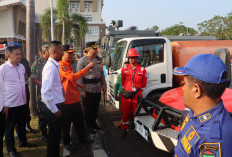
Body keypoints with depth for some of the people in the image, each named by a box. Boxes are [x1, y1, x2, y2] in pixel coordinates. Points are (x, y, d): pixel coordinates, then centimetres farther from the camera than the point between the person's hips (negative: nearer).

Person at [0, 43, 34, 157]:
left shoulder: (21, 67, 6)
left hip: (22, 102, 6)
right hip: (10, 104, -6)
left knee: (22, 124, 21)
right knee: (9, 128, 9)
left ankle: (23, 142, 41)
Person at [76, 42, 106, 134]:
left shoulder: (98, 60, 11)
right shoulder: (82, 60, -9)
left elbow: (102, 73, 18)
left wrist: (103, 85, 14)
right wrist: (81, 90, -15)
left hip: (97, 90, 6)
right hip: (87, 90, -6)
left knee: (95, 108, 16)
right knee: (88, 109, 6)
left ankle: (94, 122, 35)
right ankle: (89, 126, 21)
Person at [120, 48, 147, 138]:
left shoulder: (142, 70, 1)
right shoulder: (124, 68, 5)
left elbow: (144, 84, 7)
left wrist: (137, 91, 2)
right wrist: (125, 90, 10)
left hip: (137, 96, -1)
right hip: (126, 95, 1)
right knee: (125, 113, 7)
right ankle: (124, 130, 23)